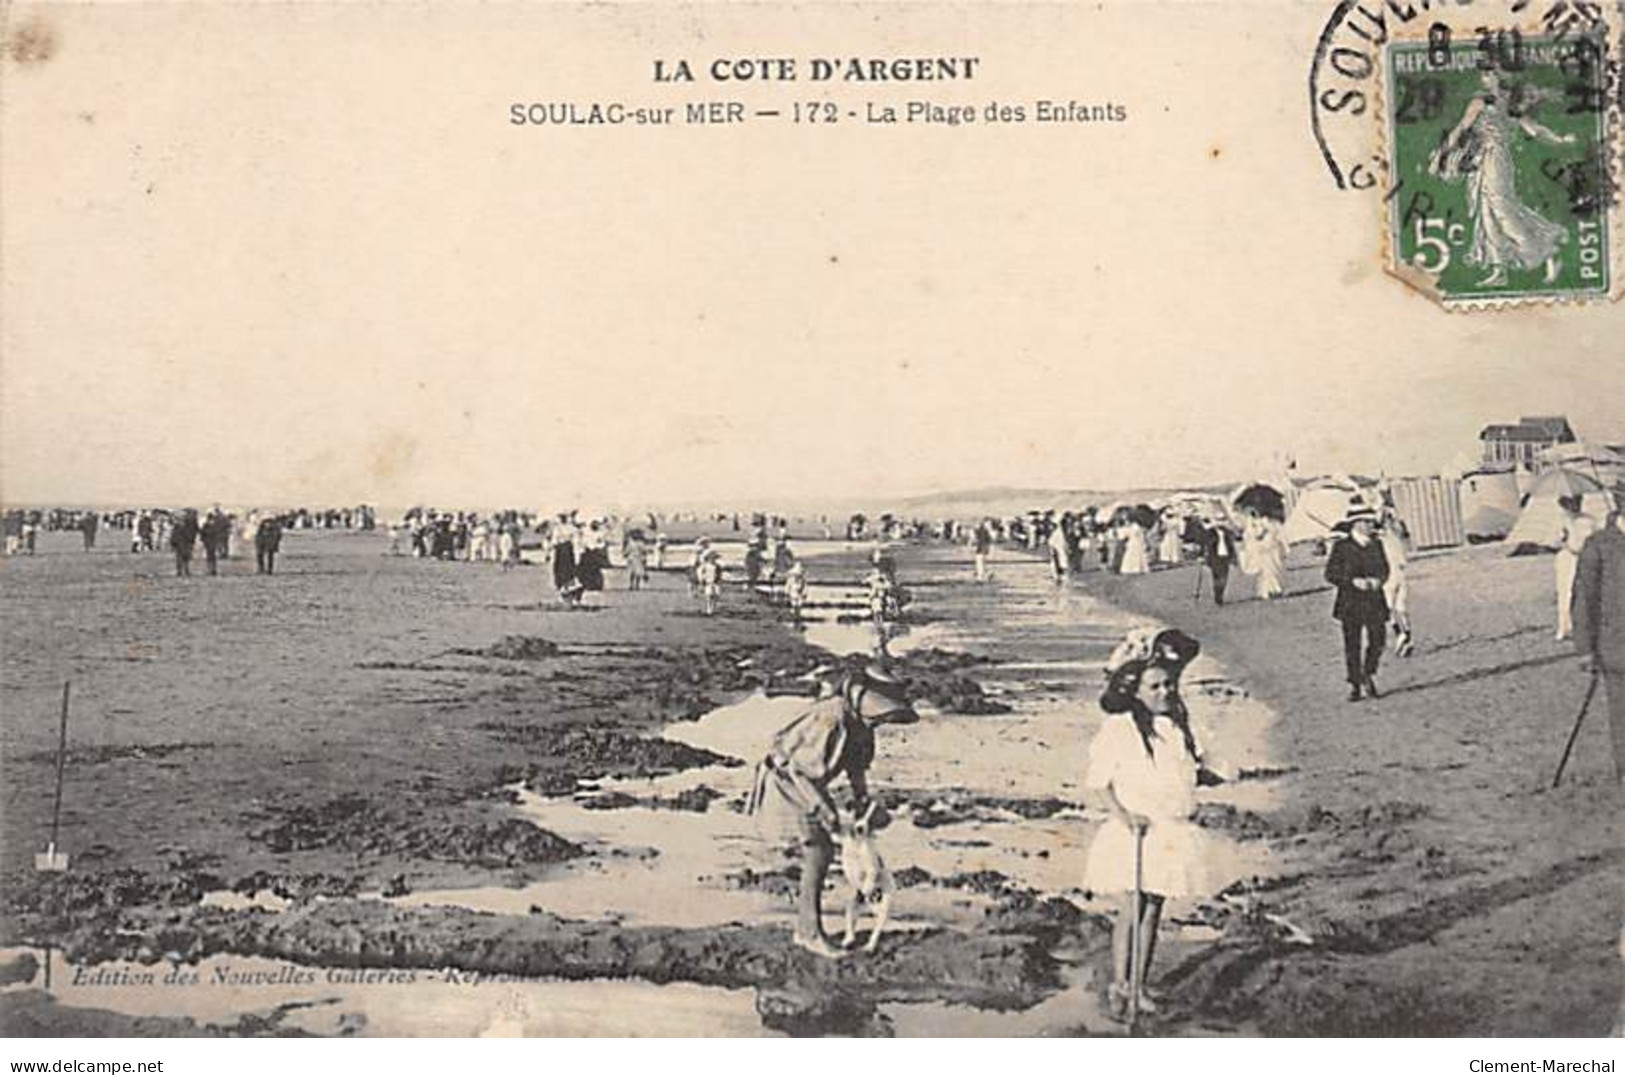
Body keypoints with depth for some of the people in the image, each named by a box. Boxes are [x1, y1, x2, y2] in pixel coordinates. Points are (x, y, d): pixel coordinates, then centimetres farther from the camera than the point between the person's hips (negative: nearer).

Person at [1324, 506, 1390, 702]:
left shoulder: (1376, 544, 9)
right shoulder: (1342, 546, -4)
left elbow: (1384, 568, 15)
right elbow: (1331, 574, -5)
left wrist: (1377, 580, -6)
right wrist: (1353, 581, -18)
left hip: (1374, 601, 3)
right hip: (1351, 603, -3)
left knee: (1378, 640, -5)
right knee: (1352, 645, 1)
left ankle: (1369, 675, 19)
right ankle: (1354, 685, 11)